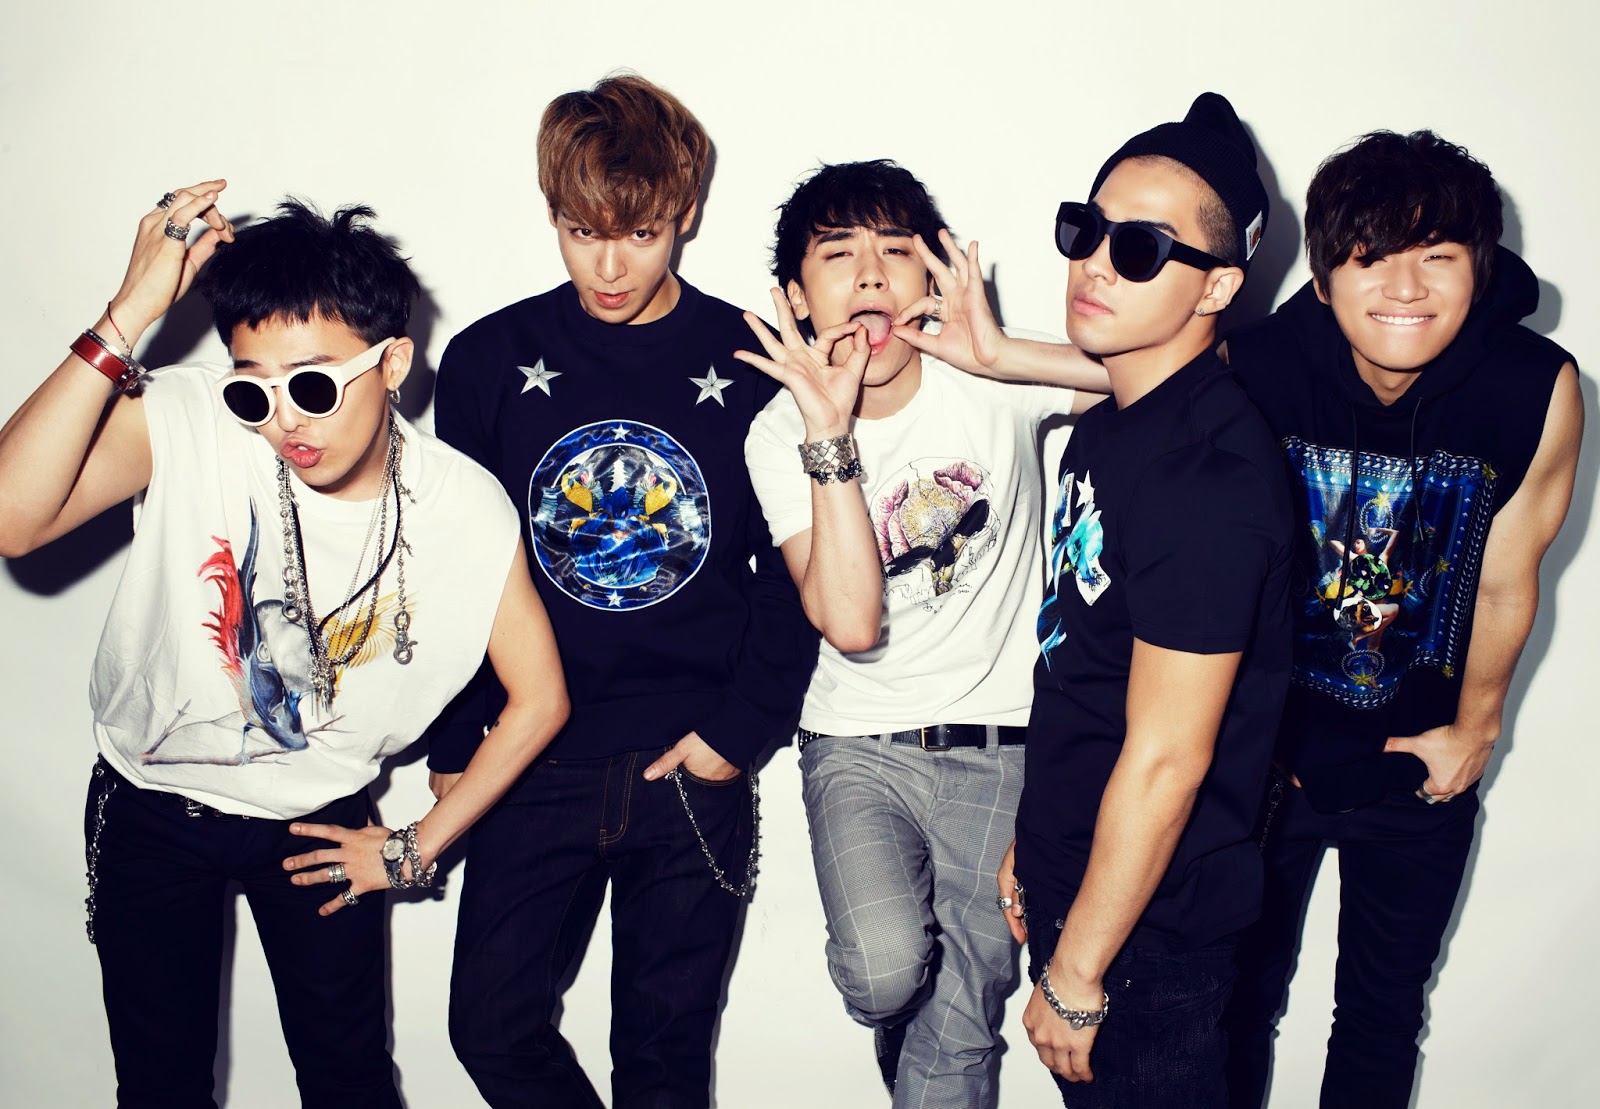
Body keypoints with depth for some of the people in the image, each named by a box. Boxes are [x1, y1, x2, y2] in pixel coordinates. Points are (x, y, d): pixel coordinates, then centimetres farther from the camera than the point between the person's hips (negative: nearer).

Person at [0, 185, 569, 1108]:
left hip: (321, 822, 1)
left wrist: (419, 848, -4)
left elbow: (539, 700, -8)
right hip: (152, 807, 0)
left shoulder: (467, 512, -19)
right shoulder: (186, 421, -24)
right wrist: (130, 314, -43)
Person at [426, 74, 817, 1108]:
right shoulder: (491, 358, 1)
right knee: (493, 1025, 5)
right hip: (538, 762, 2)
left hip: (695, 768, -1)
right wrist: (454, 748, 4)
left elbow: (793, 570, 1)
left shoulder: (752, 364, -2)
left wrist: (739, 730, -6)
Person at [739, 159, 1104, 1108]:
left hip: (997, 745, 0)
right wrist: (830, 438, -24)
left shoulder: (995, 384, -7)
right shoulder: (783, 436, -6)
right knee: (885, 973, -22)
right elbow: (850, 623, -19)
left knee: (958, 1028, -1)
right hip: (857, 743, 0)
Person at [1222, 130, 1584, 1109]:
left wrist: (1475, 727, 7)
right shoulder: (1256, 367, -21)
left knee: (1385, 1009, 20)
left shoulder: (1541, 392, -18)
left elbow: (1505, 581, -4)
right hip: (1263, 749, -1)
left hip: (1419, 768, 1)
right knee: (1239, 996, 17)